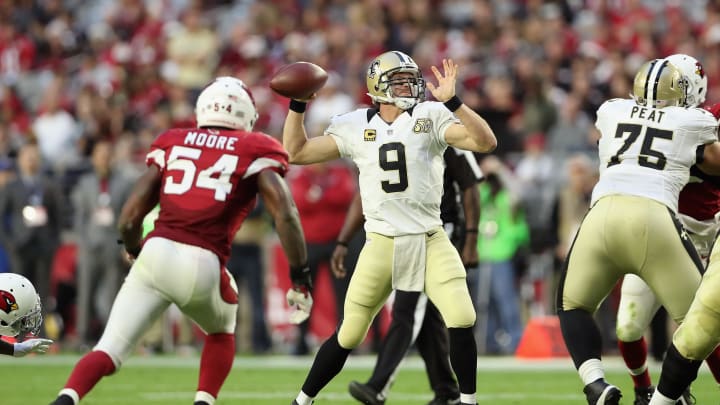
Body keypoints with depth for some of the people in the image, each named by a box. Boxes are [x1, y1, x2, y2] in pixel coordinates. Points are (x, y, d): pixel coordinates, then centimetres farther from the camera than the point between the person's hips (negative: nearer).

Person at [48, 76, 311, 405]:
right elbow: (285, 214, -2)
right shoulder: (254, 151, 11)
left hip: (157, 254, 1)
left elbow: (129, 219, 14)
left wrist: (135, 251, 35)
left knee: (109, 350, 2)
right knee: (221, 331, 30)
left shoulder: (171, 144, 18)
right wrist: (300, 276, 5)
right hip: (203, 265, -1)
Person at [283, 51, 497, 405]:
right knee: (348, 335, 6)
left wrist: (452, 101, -24)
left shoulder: (431, 117, -2)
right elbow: (296, 152, 7)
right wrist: (298, 106, -2)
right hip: (381, 243, 1)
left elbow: (486, 142, -15)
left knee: (462, 320, -16)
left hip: (430, 241, 0)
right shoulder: (355, 127, 3)